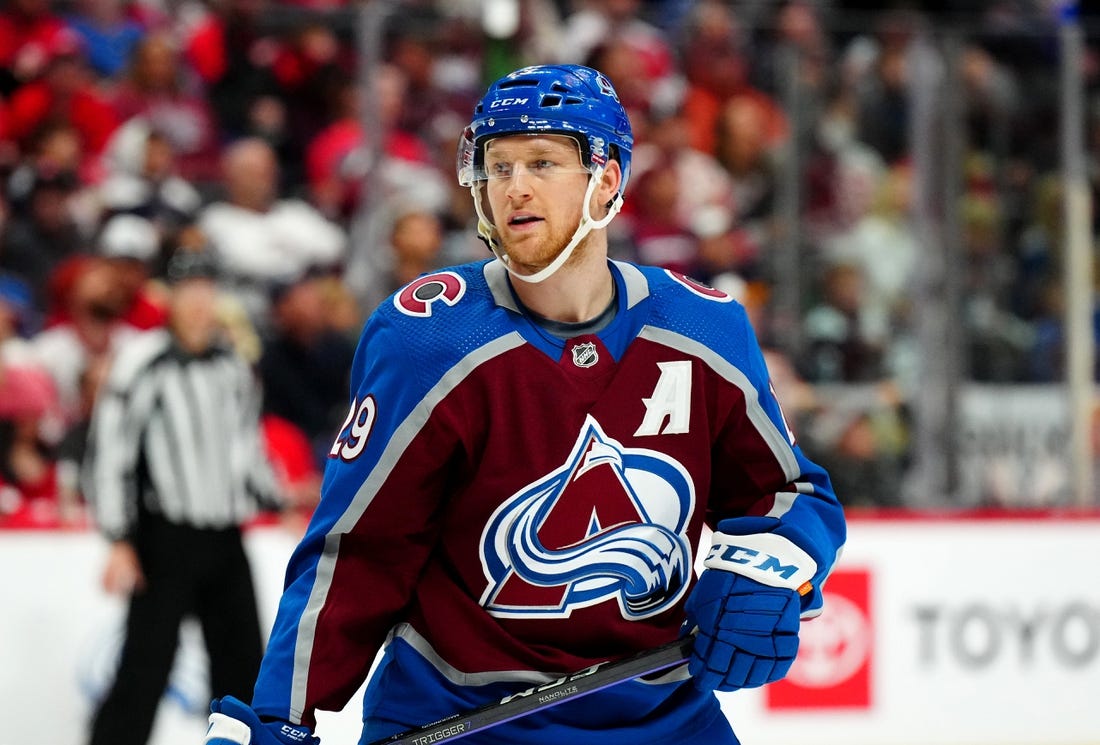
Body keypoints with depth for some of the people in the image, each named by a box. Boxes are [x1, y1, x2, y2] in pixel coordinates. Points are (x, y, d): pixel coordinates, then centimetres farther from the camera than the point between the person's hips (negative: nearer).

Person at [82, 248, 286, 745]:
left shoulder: (231, 367, 10)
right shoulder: (143, 364, -12)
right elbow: (108, 452, -14)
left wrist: (275, 503, 17)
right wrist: (120, 544, -17)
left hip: (224, 538, 7)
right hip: (166, 540, -6)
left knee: (242, 663, 9)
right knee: (146, 667, -10)